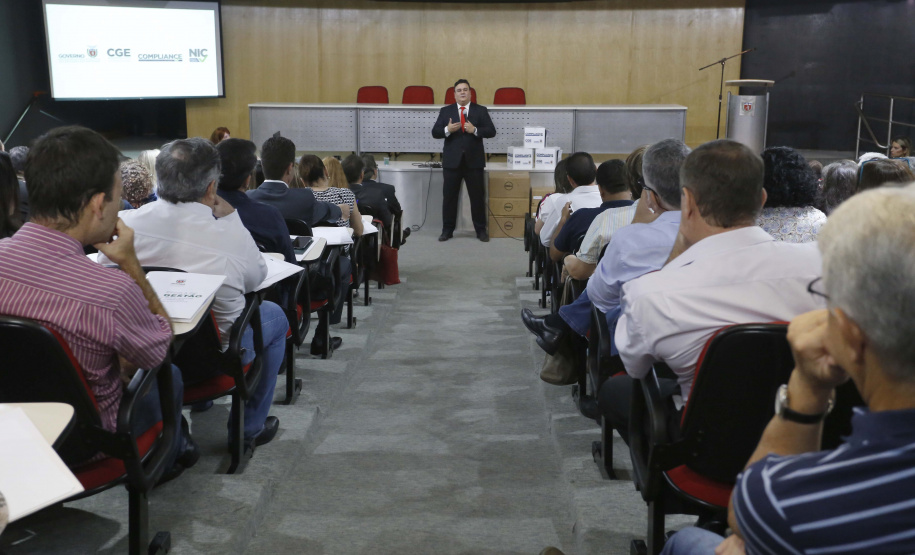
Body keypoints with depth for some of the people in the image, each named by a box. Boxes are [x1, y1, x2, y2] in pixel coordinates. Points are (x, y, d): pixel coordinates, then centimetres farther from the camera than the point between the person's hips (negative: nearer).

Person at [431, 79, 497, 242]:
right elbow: (435, 132, 1)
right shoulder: (445, 111, 6)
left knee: (477, 196, 5)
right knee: (449, 196, 5)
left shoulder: (481, 111, 4)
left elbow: (491, 131, -3)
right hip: (452, 161, 1)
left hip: (474, 161, -1)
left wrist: (475, 130, -19)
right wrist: (447, 130, -19)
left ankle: (481, 230, 15)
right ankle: (447, 230, 15)